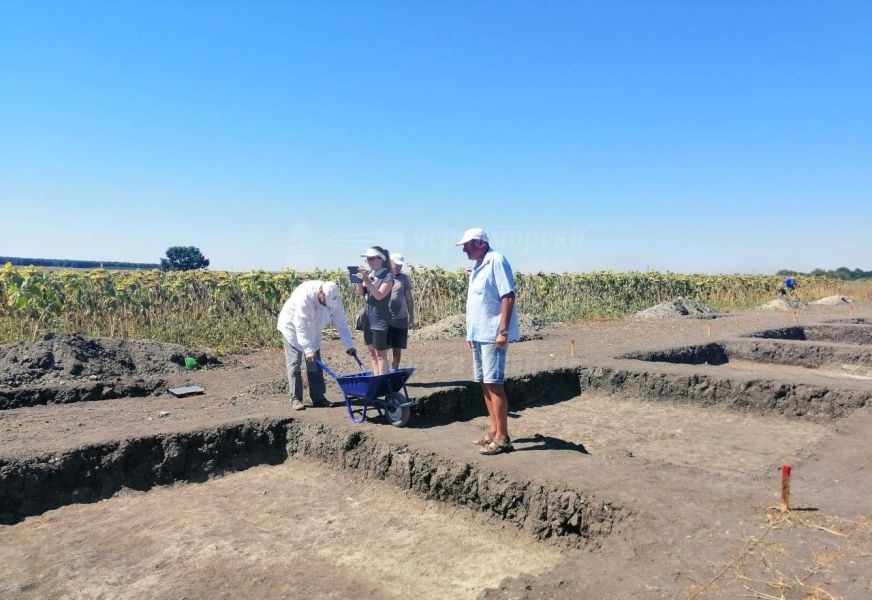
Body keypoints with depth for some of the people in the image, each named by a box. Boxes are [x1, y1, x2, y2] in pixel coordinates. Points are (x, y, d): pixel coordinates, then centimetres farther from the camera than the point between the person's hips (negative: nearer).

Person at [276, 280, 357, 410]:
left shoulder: (334, 298, -21)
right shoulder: (305, 295, -37)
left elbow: (341, 323, -13)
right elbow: (301, 326, -36)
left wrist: (349, 345, -17)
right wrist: (308, 349, -38)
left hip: (313, 330, 5)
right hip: (293, 327, -5)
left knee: (315, 364, 4)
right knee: (294, 363, -5)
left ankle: (318, 397, 9)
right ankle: (295, 398, 1)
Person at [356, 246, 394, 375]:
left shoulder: (388, 276, -11)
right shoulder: (370, 274, 9)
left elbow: (379, 295, -20)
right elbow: (361, 293, 8)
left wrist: (367, 281, -25)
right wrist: (359, 281, -9)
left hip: (380, 320, -7)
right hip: (368, 317, 7)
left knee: (380, 354, -3)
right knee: (372, 353, 13)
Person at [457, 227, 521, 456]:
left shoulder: (496, 260, -11)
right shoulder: (477, 267, 16)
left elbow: (508, 297, -17)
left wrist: (503, 331, -22)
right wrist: (470, 332, 18)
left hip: (492, 335, -9)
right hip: (478, 334, 9)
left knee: (494, 383, -8)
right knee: (485, 383, 12)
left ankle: (502, 438, -1)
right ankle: (493, 430, 23)